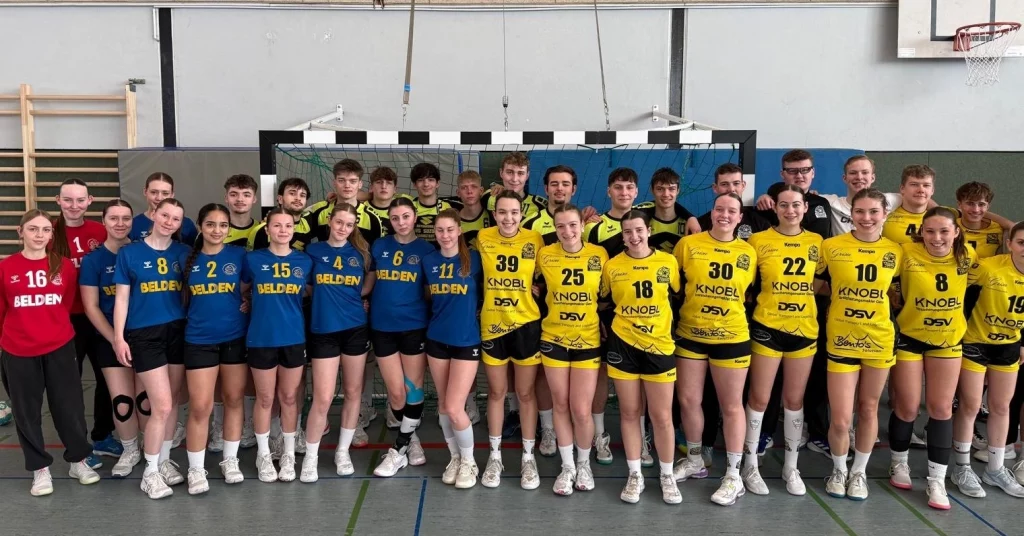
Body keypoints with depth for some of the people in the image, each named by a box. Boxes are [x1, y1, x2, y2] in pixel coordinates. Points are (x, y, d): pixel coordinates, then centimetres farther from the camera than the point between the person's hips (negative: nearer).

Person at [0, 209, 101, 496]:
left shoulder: (65, 265, -1)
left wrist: (50, 325, 9)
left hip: (60, 348, 1)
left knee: (69, 405, 8)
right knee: (27, 411, 9)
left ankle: (79, 461, 25)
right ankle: (40, 469, 23)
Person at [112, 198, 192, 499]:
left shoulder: (183, 252, 5)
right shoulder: (129, 253, -1)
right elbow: (122, 298, -1)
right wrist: (119, 337, -5)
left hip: (178, 332, 3)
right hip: (144, 335, -3)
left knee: (173, 403, 10)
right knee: (162, 406, -7)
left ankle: (164, 460, 28)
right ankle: (150, 472, 10)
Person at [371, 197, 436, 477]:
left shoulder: (426, 249, -1)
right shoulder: (379, 247, 5)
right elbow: (370, 280, 17)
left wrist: (429, 314, -5)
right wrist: (367, 302, 4)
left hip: (414, 327, -1)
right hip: (383, 327, 2)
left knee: (413, 389, 4)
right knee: (396, 393, 3)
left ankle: (400, 448, 18)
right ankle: (411, 437, 27)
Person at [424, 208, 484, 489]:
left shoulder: (474, 259, -8)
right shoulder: (429, 261, 2)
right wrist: (444, 314, 8)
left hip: (467, 340, -4)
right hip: (437, 339, 4)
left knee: (454, 407, -6)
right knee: (443, 405, 11)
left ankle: (469, 462, 15)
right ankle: (454, 457, 29)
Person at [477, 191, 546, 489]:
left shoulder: (535, 239, -8)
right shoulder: (483, 238, -4)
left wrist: (533, 288, -9)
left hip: (526, 324, -1)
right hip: (492, 325, 1)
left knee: (526, 393, 9)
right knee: (496, 392, 13)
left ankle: (528, 457, 23)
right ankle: (495, 456, 26)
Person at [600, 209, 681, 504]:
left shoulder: (668, 262, -2)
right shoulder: (612, 266, -1)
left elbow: (680, 294, 10)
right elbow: (601, 299, 11)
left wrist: (671, 322, 5)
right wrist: (618, 320, 0)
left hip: (659, 346, 0)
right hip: (622, 345, 0)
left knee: (662, 416, 4)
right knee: (630, 412, 8)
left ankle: (667, 476, 22)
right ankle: (635, 475, 21)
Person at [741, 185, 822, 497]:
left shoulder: (817, 243, 4)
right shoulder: (759, 241, -5)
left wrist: (812, 288, -1)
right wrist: (770, 293, -9)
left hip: (804, 329, 3)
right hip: (767, 328, -3)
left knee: (794, 399, 12)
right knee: (759, 398, 4)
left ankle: (791, 467, 25)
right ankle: (750, 465, 18)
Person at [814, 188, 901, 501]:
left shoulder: (895, 252, 1)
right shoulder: (831, 247, -7)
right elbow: (814, 287, 4)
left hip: (879, 340, 2)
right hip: (841, 340, -2)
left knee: (868, 409, 14)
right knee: (841, 419, -2)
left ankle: (859, 472, 33)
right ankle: (839, 470, 25)